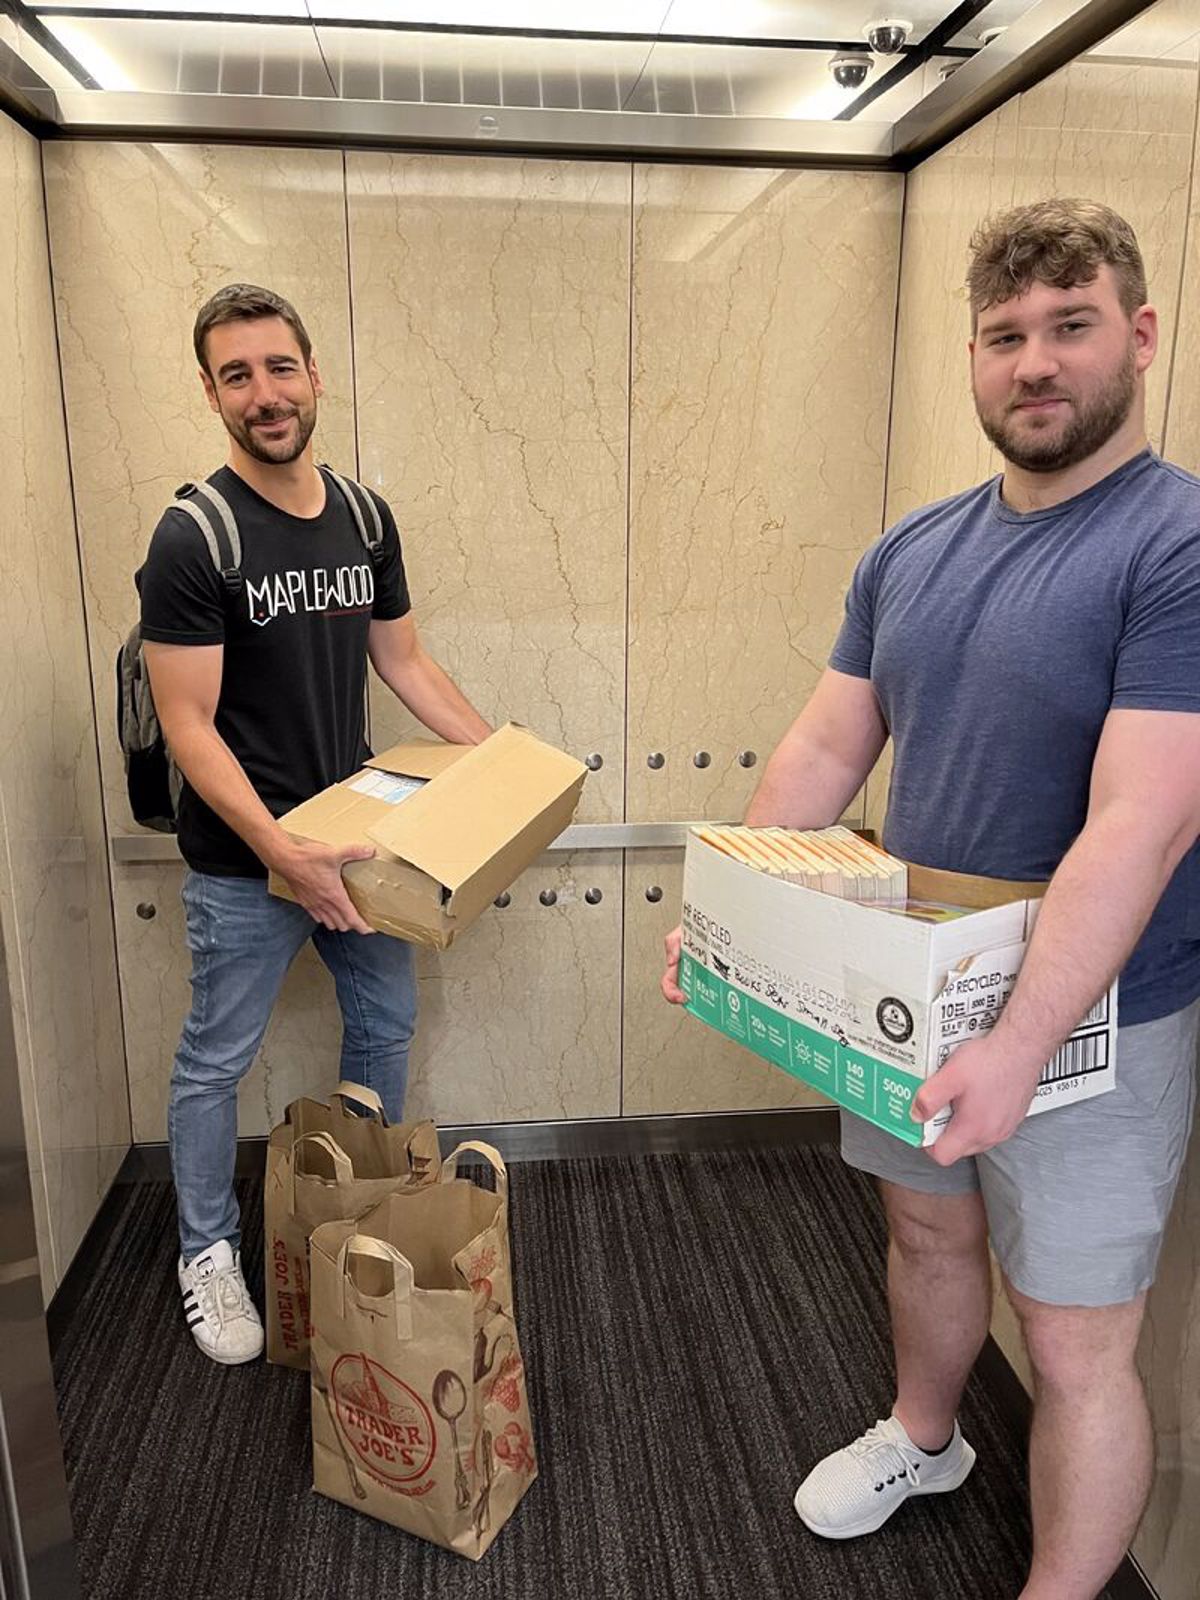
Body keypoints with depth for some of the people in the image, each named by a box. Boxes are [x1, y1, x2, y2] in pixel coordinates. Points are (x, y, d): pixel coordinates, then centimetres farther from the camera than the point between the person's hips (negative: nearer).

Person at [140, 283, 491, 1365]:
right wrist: (286, 856, -27)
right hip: (241, 864, -6)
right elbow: (189, 727, -20)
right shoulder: (193, 539, -18)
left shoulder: (365, 518, 1)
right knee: (218, 1060, 11)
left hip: (357, 833, 6)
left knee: (386, 1025, 20)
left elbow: (405, 663, 10)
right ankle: (208, 1255, 34)